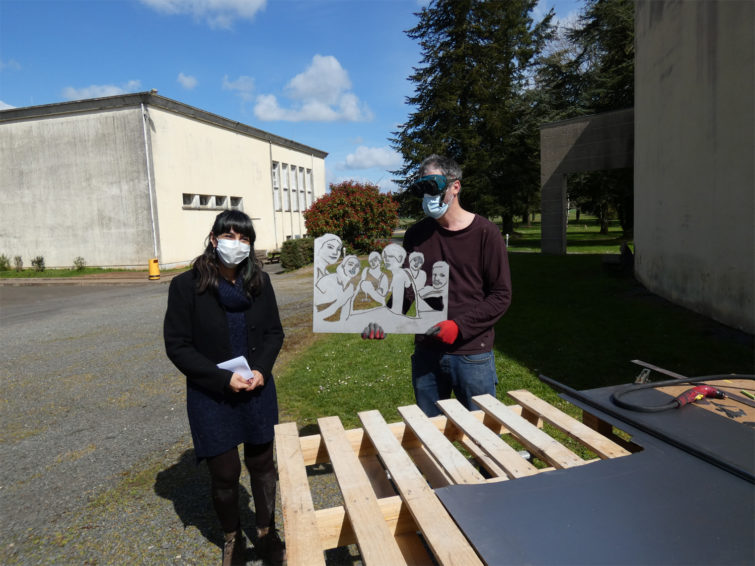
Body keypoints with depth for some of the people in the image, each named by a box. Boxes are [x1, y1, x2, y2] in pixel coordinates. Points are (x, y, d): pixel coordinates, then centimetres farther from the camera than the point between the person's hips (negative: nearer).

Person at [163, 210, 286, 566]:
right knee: (225, 472, 8)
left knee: (262, 464, 14)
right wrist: (223, 378, -18)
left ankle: (267, 534, 36)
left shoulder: (259, 281, -3)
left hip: (257, 391, 3)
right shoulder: (186, 285, -12)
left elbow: (274, 332, 5)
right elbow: (177, 345, -11)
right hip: (212, 396, -2)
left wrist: (262, 369, -13)